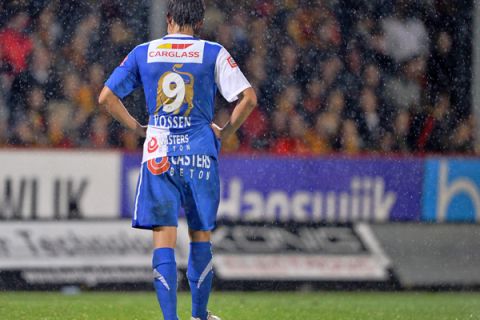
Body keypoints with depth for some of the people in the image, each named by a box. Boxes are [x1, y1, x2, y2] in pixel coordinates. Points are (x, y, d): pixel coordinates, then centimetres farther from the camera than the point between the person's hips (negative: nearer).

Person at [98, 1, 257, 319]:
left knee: (164, 242, -1)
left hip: (158, 157, 1)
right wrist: (225, 132, 6)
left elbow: (106, 97, 4)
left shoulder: (143, 53, 4)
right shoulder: (213, 53, -1)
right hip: (200, 156, 0)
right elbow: (248, 98, -7)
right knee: (201, 236, 14)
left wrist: (136, 127, 14)